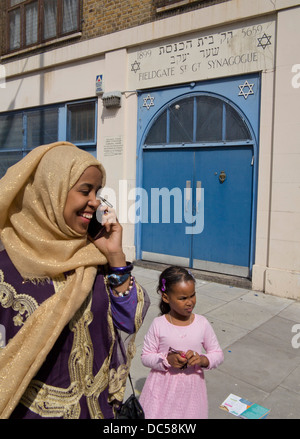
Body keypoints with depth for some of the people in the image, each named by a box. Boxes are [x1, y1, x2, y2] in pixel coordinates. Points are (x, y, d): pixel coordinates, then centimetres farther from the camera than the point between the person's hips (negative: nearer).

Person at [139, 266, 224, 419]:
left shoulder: (202, 323, -6)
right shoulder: (158, 324, -11)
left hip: (191, 388, 1)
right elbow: (146, 357, -5)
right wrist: (167, 360, -21)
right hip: (163, 388, -1)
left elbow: (218, 354, 2)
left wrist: (203, 360, -18)